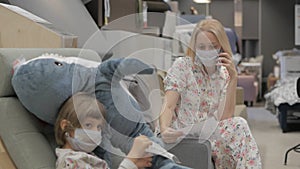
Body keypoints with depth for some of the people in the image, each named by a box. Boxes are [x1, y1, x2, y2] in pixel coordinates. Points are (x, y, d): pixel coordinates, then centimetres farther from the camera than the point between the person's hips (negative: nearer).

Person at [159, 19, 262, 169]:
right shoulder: (182, 66, -4)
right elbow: (168, 107, -14)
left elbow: (224, 118, -6)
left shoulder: (224, 74, 7)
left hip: (211, 134, 4)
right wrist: (164, 130, -35)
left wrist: (233, 78, -13)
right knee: (239, 126, -23)